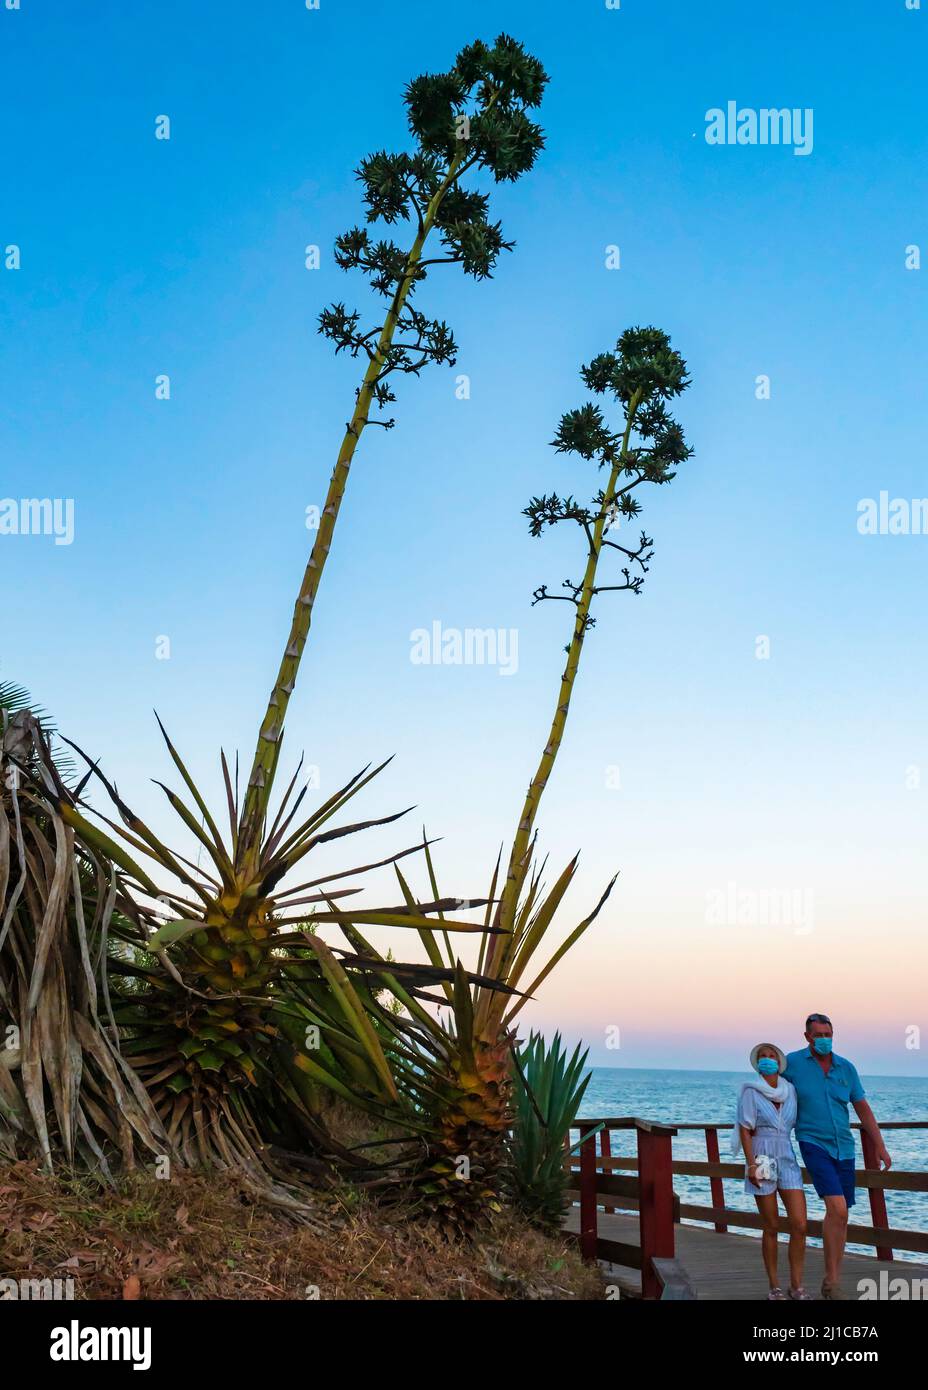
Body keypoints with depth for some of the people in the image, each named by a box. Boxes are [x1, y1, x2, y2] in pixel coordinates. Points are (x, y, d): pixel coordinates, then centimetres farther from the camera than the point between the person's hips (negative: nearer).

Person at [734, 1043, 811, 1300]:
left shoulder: (790, 1090, 7)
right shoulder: (751, 1091, -4)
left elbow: (794, 1124, 18)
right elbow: (745, 1130, -7)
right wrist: (751, 1164, -14)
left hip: (788, 1160, 4)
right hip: (763, 1160, -4)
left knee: (799, 1225, -3)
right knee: (771, 1227, 2)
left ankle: (796, 1286, 9)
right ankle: (774, 1286, 14)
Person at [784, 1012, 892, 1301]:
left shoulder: (846, 1068, 3)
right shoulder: (792, 1063, -6)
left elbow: (863, 1109, 9)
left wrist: (880, 1147, 6)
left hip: (843, 1147, 5)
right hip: (813, 1144, -4)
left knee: (841, 1216, 7)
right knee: (838, 1208, -19)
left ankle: (832, 1282, 19)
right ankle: (832, 1282, -9)